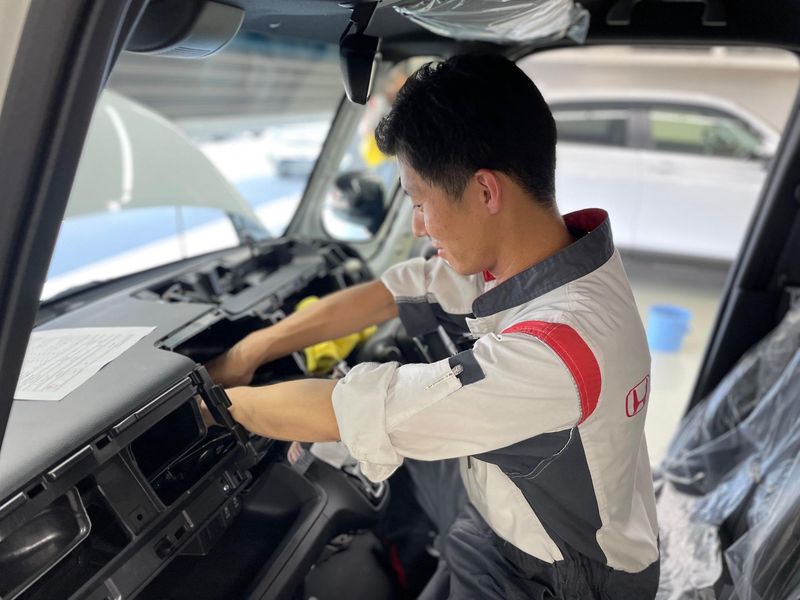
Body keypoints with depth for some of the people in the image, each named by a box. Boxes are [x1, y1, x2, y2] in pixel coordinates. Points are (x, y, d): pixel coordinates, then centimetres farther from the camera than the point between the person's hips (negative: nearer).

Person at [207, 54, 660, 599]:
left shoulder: (556, 350, -37)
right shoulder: (535, 257, -12)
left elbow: (333, 412, -30)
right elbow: (382, 297, -3)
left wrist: (219, 402, -13)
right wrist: (244, 355, -1)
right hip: (507, 512, 7)